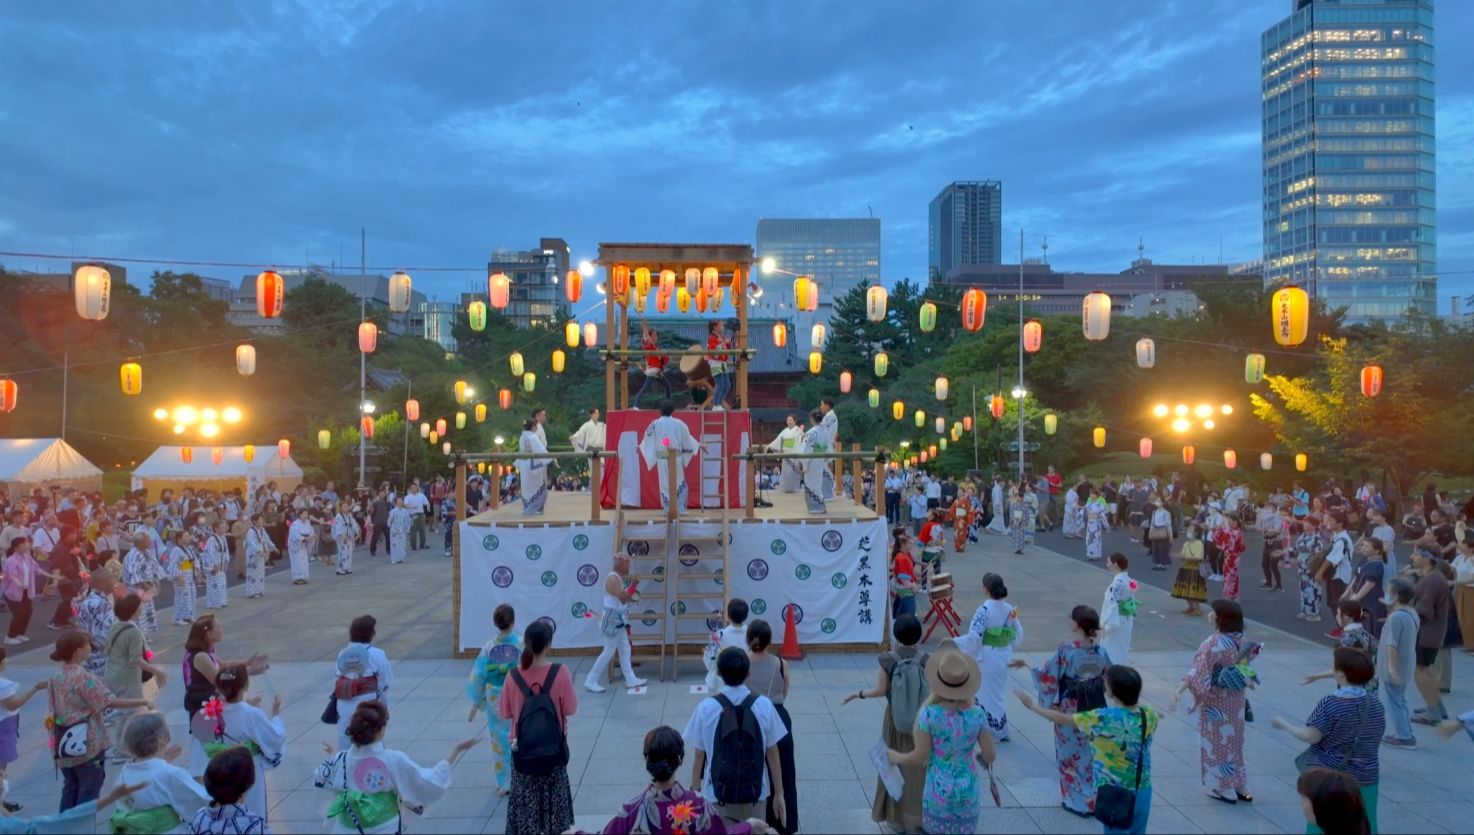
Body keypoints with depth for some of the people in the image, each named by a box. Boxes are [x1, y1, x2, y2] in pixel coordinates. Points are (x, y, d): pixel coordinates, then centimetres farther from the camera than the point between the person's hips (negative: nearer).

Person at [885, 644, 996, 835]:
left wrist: (896, 757, 5)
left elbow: (920, 756, -13)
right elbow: (990, 756, -4)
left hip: (939, 791, -2)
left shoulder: (929, 715, -20)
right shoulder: (977, 715, -13)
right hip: (968, 792, 2)